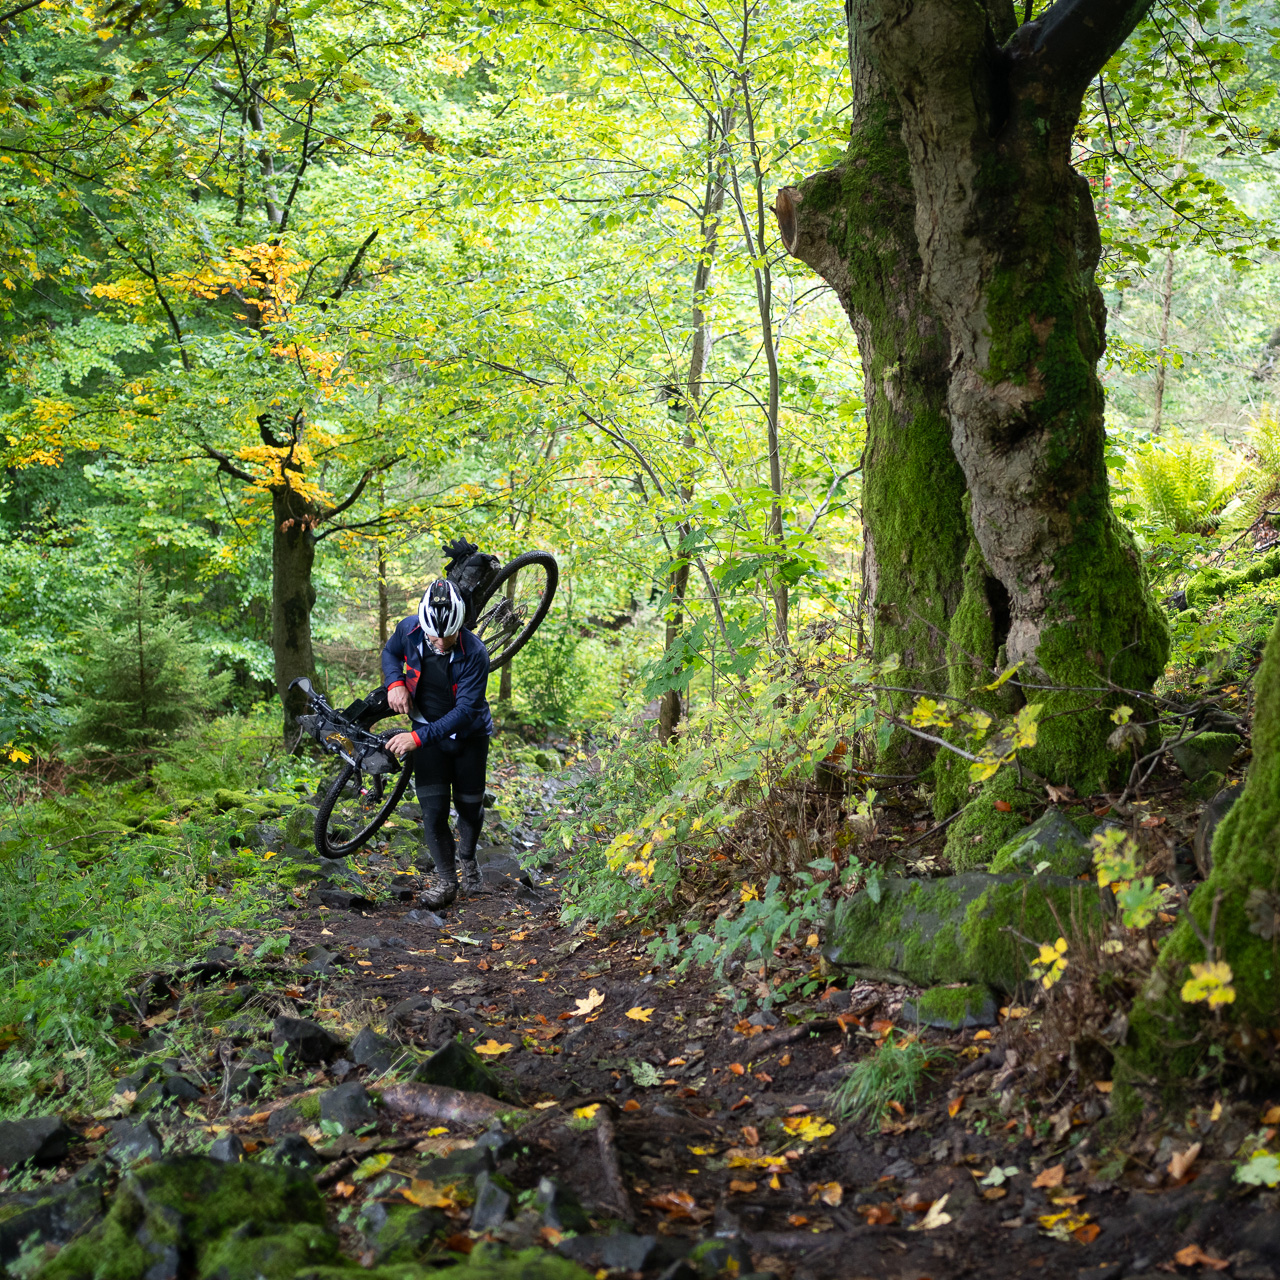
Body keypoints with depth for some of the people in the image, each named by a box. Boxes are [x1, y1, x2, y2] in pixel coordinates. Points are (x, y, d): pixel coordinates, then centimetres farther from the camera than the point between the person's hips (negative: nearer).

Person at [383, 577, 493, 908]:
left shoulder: (475, 654, -31)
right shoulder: (409, 629, -20)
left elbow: (465, 710, -31)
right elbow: (390, 652, 4)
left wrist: (418, 738, -38)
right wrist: (395, 683, -17)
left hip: (469, 735, -2)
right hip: (427, 732, 2)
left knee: (470, 805, 10)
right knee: (433, 808, -6)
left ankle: (467, 859, 40)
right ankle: (445, 879, 9)